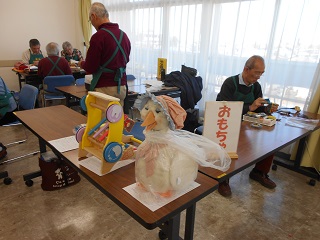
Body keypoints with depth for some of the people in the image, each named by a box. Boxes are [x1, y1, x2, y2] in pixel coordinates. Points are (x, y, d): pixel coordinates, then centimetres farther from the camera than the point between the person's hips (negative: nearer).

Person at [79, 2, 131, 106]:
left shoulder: (98, 36, -14)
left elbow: (90, 68, -13)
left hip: (104, 88, -6)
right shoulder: (124, 35, 6)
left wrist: (81, 63, 10)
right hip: (122, 87, 7)